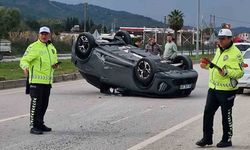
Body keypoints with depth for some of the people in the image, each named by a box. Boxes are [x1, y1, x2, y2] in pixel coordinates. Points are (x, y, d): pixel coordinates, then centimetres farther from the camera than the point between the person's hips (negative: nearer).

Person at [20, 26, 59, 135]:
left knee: (44, 104, 12)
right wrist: (25, 67, -35)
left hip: (47, 80, 7)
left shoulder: (52, 48, 17)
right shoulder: (33, 47, -7)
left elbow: (54, 61, 30)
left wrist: (55, 65, 7)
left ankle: (40, 124, 24)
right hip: (36, 80, -7)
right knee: (36, 103, -9)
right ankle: (34, 127, -7)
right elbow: (24, 60, -13)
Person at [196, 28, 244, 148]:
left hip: (227, 90, -8)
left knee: (226, 116, 3)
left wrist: (226, 72, -29)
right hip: (213, 88, 8)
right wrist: (207, 65, 14)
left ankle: (227, 140, 16)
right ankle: (207, 138, 16)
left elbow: (240, 72, -16)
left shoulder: (235, 53, -12)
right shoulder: (219, 50, 14)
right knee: (208, 113, 7)